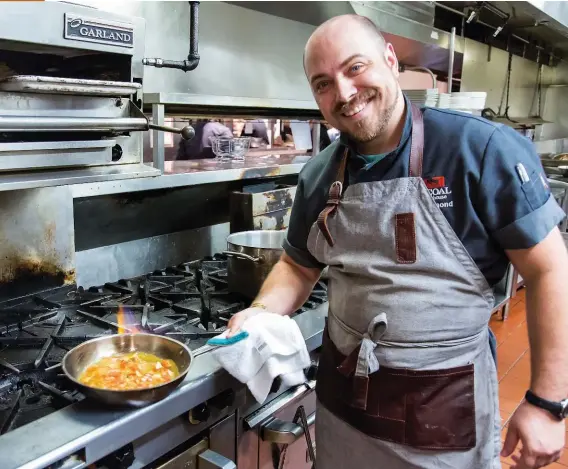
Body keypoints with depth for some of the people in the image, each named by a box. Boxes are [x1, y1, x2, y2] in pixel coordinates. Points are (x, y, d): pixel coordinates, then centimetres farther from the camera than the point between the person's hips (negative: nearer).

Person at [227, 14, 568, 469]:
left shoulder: (483, 149, -16)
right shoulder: (318, 176, -2)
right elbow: (298, 268, 10)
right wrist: (262, 312, -9)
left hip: (446, 404, -4)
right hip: (342, 391, 4)